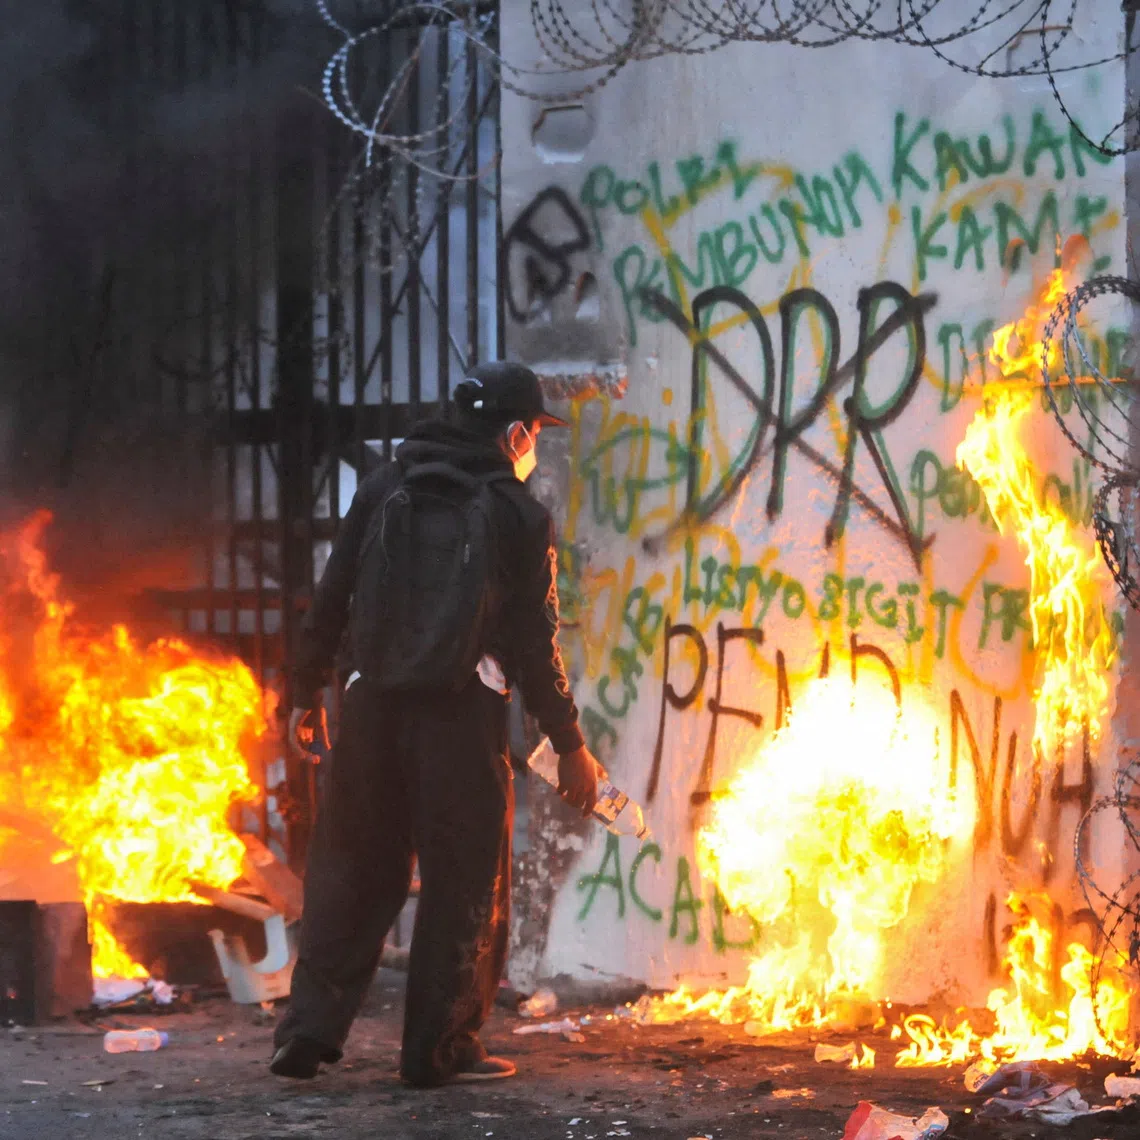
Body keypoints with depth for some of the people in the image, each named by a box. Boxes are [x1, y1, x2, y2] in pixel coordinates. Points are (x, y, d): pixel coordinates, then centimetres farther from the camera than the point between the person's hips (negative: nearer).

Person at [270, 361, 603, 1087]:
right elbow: (535, 643, -3)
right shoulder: (520, 516, -1)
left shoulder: (385, 489, 9)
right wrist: (570, 746, 3)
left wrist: (307, 692, 18)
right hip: (463, 717, -4)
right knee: (466, 884, 5)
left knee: (351, 870, 11)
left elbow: (332, 599, 9)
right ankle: (442, 1048, 5)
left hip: (374, 705, 4)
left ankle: (310, 1033, 7)